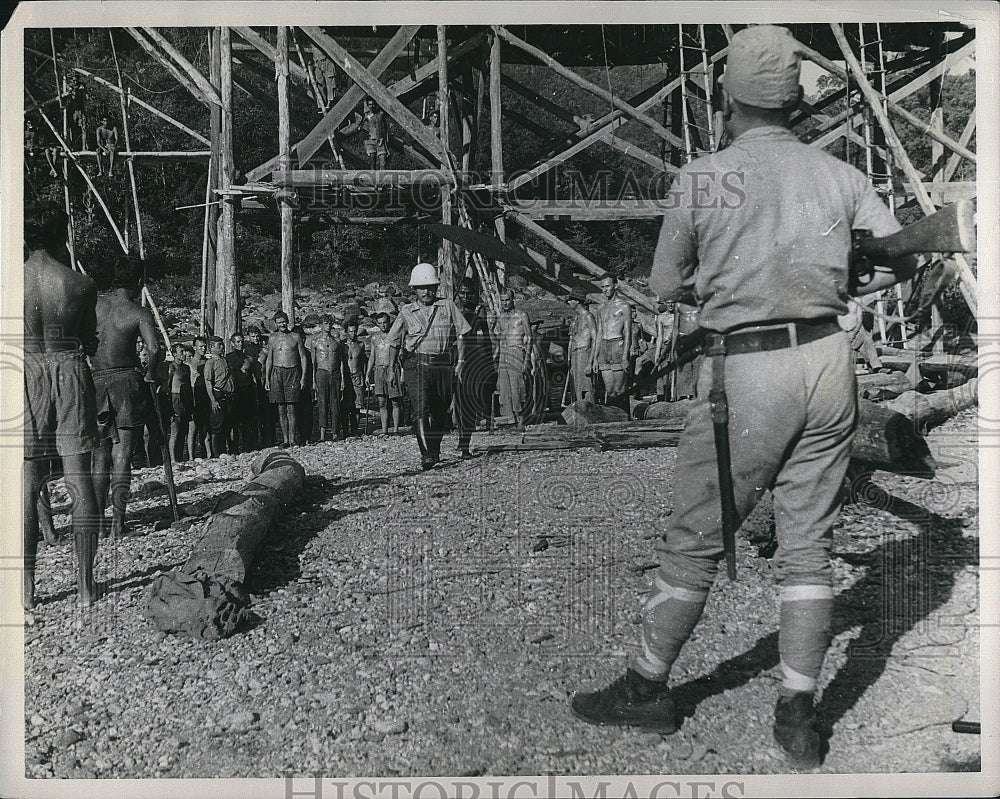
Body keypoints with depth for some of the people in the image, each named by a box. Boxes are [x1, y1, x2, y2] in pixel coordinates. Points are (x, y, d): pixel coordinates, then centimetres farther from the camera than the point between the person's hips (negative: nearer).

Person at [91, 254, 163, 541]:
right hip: (128, 382, -3)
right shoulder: (139, 312, -6)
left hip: (95, 384, 3)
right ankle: (118, 518, -3)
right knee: (122, 453, 2)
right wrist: (149, 375, -4)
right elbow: (155, 351, -19)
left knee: (100, 455, 13)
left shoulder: (93, 303, 3)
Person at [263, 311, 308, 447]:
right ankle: (285, 439, 5)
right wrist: (267, 378, 7)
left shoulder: (295, 337, 5)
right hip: (277, 373, 2)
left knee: (291, 408, -5)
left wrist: (303, 377, -1)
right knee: (281, 408, 1)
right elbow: (269, 359, 14)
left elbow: (303, 357, 7)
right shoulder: (272, 338, 11)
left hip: (292, 373, -2)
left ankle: (292, 439, -4)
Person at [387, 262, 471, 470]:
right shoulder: (407, 312, 7)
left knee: (440, 410, 8)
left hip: (444, 365, 1)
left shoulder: (448, 306, 8)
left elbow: (460, 335, 7)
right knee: (421, 409, -15)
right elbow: (394, 342, 12)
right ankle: (426, 454, -19)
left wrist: (460, 361, -1)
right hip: (417, 365, -1)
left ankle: (435, 449, 25)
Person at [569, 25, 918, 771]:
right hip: (828, 362, 4)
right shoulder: (840, 175, 6)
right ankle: (798, 713, 17)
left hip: (746, 372, -4)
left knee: (694, 540, 9)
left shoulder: (701, 177, -4)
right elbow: (902, 258, 5)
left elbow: (664, 285, 3)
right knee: (809, 543, 11)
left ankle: (648, 687, 23)